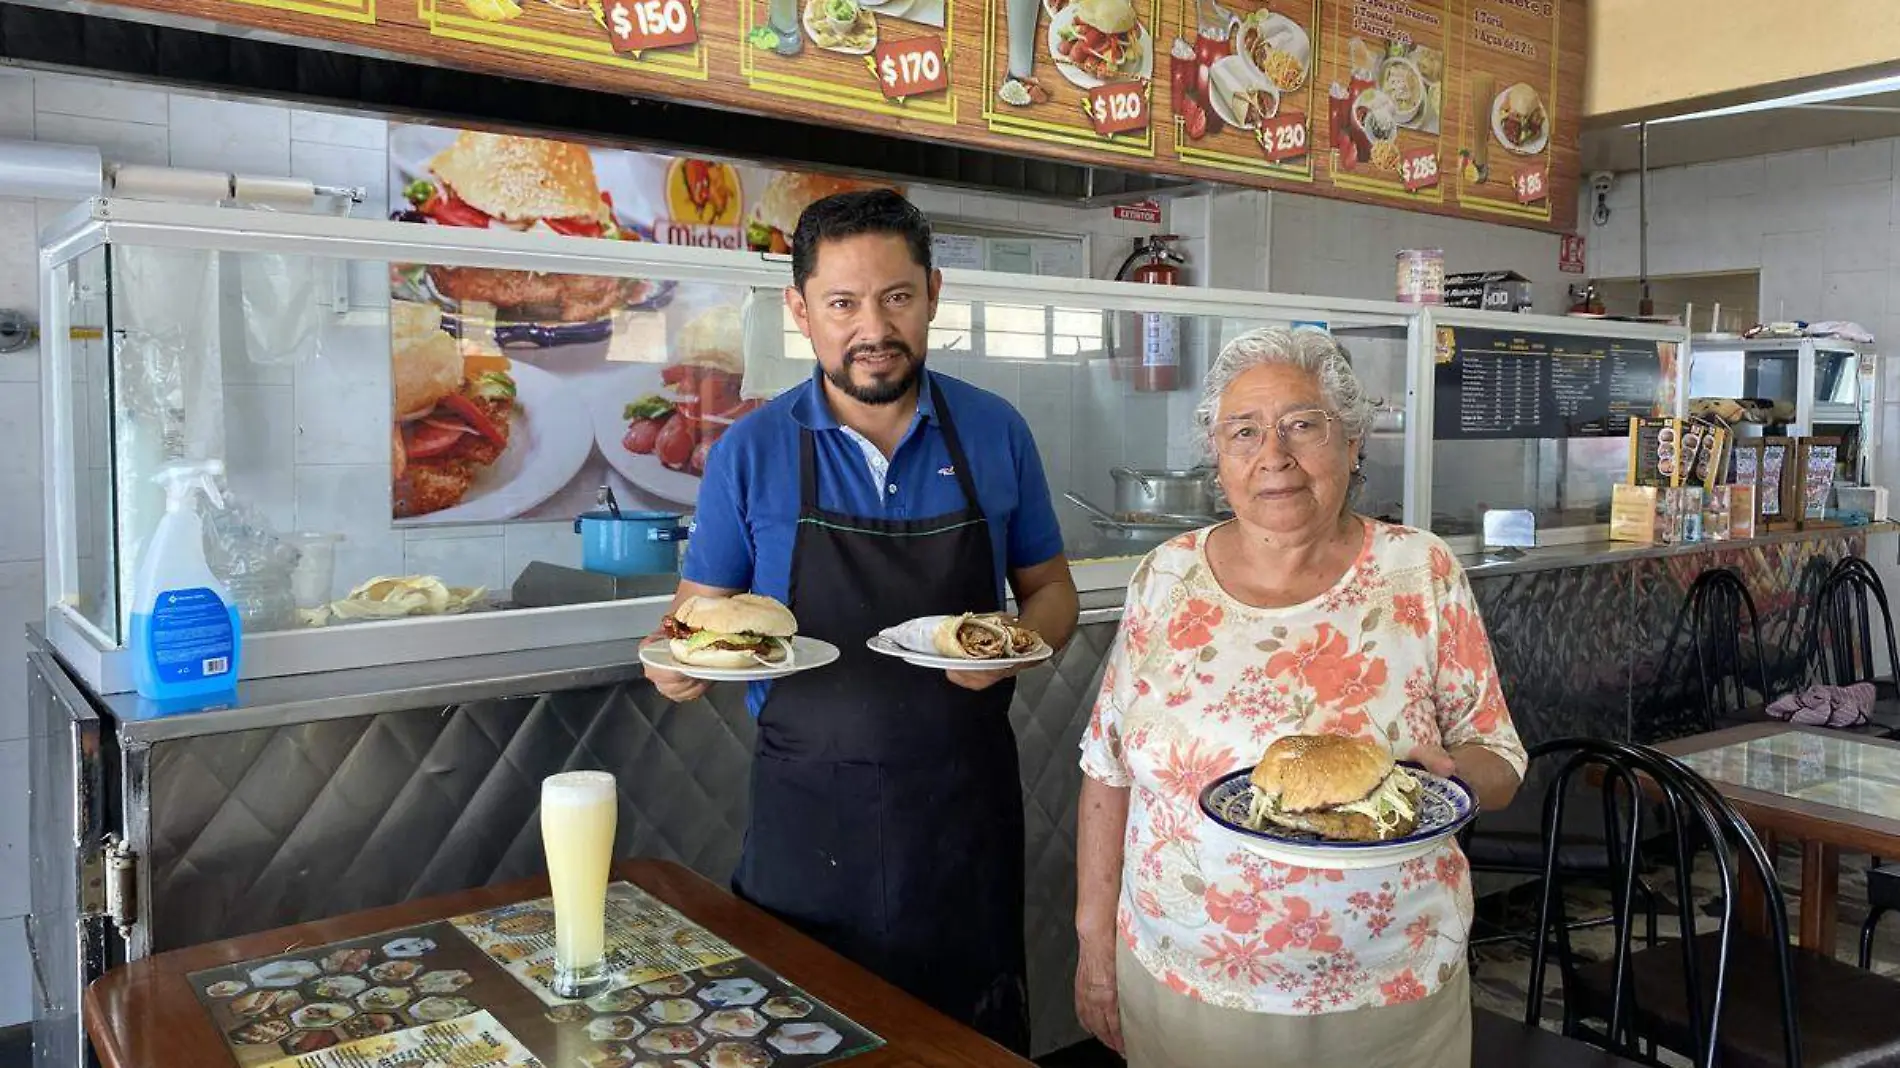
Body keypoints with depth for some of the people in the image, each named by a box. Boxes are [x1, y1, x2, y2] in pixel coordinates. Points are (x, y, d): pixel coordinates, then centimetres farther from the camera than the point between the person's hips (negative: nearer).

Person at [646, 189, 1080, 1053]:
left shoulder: (995, 433, -1)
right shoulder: (750, 453, -5)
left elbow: (1049, 588, 8)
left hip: (965, 798, 1)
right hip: (808, 808, -1)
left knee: (975, 1040, 15)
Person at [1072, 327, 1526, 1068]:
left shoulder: (1421, 574, -8)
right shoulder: (1168, 577, -4)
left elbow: (1497, 760, -2)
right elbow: (1108, 767, 2)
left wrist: (1448, 777, -23)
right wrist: (1095, 936, 3)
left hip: (1383, 992, -1)